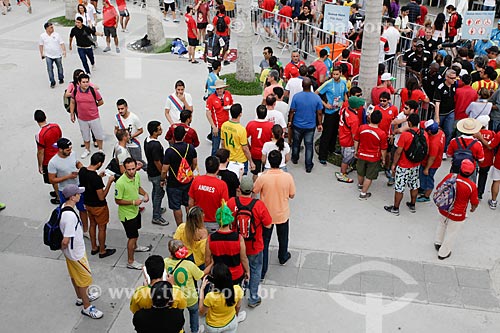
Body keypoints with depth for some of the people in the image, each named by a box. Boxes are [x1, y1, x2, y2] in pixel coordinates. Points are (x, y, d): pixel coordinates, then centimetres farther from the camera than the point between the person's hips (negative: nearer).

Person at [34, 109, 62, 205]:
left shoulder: (40, 135, -30)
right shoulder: (56, 126, -12)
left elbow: (40, 152, -22)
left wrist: (40, 166, -9)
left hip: (48, 161, -6)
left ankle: (59, 198, 29)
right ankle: (59, 192, 46)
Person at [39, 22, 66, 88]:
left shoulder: (56, 35, -5)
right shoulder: (42, 36, -3)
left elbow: (61, 43, -4)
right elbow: (41, 45, 7)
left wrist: (64, 50, -17)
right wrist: (42, 54, 6)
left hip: (58, 55, 0)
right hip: (48, 56, 0)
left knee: (60, 67, 14)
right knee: (50, 69, -5)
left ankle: (61, 79, 34)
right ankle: (52, 82, 1)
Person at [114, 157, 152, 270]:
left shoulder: (137, 175, -9)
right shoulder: (120, 183, -31)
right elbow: (117, 200, -23)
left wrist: (145, 194, -7)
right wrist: (133, 202, -29)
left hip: (135, 210, 8)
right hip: (127, 214, -8)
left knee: (135, 232, 30)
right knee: (132, 236, 2)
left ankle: (135, 247, 58)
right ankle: (130, 261, 18)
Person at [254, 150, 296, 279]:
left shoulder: (263, 177, -23)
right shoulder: (288, 177, -19)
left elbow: (254, 192, -7)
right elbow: (292, 195, -7)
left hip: (266, 215, -1)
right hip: (282, 214, 1)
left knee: (264, 242, 11)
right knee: (283, 238, 27)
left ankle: (262, 270, 14)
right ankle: (283, 257, 51)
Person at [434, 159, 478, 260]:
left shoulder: (450, 176, -17)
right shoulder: (472, 186, -23)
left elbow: (439, 188, -3)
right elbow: (474, 203, -10)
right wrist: (473, 209, 14)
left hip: (443, 209, 3)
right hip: (457, 215, -3)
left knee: (442, 224, 31)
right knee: (451, 233, 17)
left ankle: (438, 243, 52)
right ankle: (443, 253, 34)